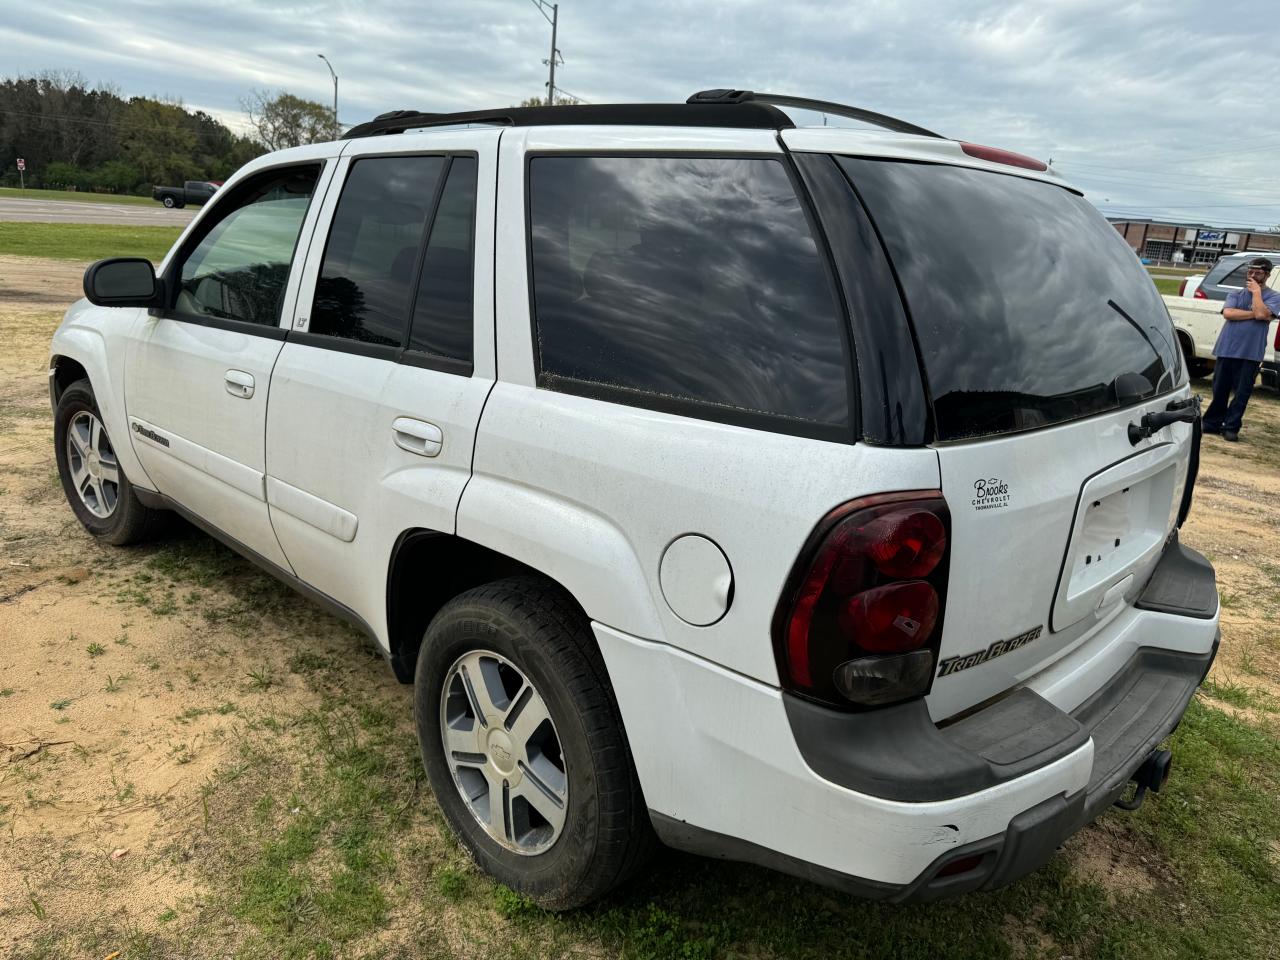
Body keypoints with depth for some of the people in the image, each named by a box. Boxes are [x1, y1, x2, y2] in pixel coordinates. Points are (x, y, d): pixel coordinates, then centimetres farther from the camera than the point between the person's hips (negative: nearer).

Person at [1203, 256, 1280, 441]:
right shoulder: (1237, 294, 12)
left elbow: (1261, 314, -15)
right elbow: (1228, 313, -6)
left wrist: (1256, 291, -6)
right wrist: (1253, 314, -11)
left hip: (1250, 354, -2)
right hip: (1226, 350, 2)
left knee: (1241, 393, 0)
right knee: (1220, 391, 8)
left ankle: (1231, 427, 7)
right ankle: (1212, 424, 17)